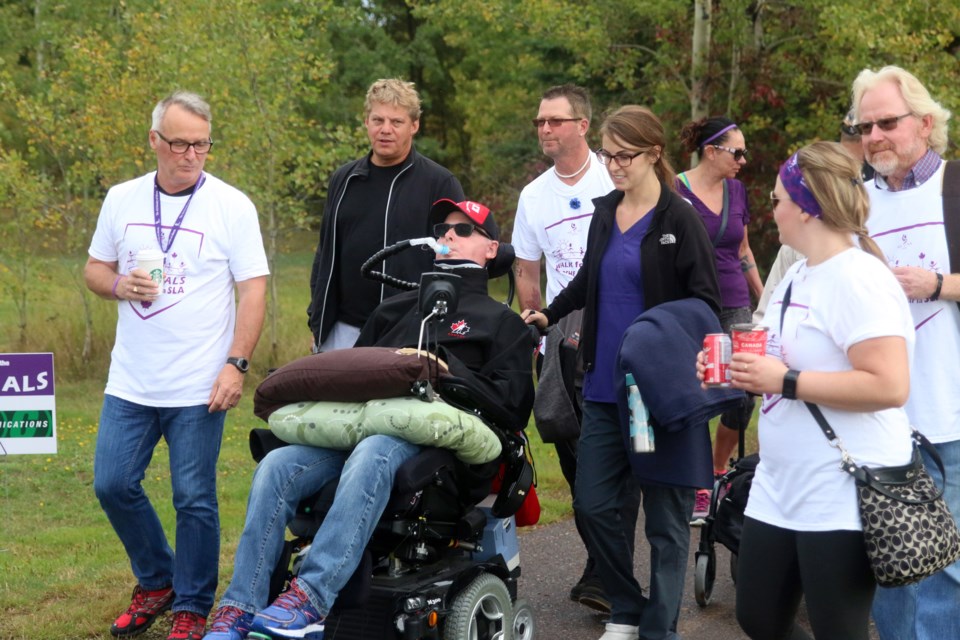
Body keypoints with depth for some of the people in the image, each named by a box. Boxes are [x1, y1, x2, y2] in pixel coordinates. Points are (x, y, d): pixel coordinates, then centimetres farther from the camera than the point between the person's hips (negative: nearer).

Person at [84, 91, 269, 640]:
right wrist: (120, 285, -9)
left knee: (195, 500, 1)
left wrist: (237, 364, -16)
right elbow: (95, 269, 15)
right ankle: (156, 582, 30)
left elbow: (253, 289, -7)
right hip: (130, 383, 4)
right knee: (113, 485, 8)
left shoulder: (232, 206, -5)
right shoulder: (122, 200, 6)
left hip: (199, 388, -4)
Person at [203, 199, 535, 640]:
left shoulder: (501, 321, 20)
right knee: (275, 466, -24)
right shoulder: (395, 309, 36)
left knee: (370, 456, -40)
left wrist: (446, 369, -5)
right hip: (354, 426, 5)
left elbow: (512, 402, 5)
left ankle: (310, 598, -49)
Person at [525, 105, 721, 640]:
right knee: (595, 502, 9)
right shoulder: (605, 212, 10)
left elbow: (708, 301, -11)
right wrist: (548, 315, 20)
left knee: (665, 515, 4)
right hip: (605, 385, 6)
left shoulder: (680, 218, -8)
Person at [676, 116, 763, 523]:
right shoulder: (675, 192, -7)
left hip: (735, 306, 5)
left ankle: (719, 471, 21)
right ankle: (696, 489, 10)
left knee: (743, 395, -2)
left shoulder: (736, 190, 10)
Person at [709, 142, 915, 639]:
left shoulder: (857, 278, -17)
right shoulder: (797, 275, 11)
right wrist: (746, 371, 6)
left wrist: (786, 382, -22)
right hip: (779, 489, 9)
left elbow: (889, 386, -27)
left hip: (843, 499, -9)